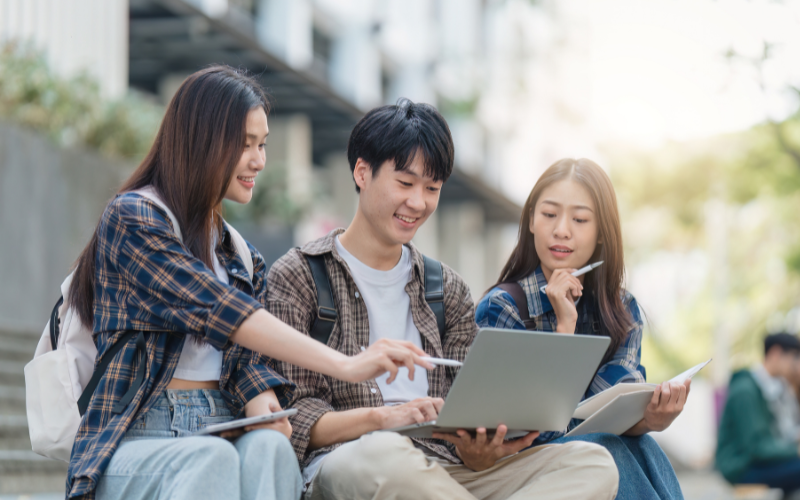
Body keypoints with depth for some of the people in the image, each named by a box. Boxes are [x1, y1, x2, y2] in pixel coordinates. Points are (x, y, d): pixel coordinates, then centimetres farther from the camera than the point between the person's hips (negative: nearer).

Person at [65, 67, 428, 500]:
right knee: (213, 458, -39)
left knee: (268, 447, -32)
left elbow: (245, 358, 14)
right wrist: (345, 366, -24)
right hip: (135, 443, -5)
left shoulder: (242, 256, 21)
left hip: (223, 432, 5)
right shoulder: (131, 218, -2)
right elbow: (216, 309, -15)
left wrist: (260, 398, -14)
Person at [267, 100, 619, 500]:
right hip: (343, 463, -5)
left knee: (593, 463, -18)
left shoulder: (448, 290, 22)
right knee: (385, 452, -42)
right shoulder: (297, 276, 7)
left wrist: (480, 449, -13)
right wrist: (381, 417, -23)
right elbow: (291, 416, -3)